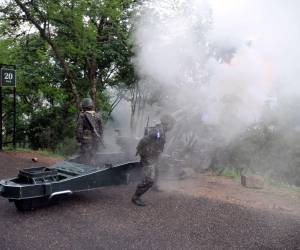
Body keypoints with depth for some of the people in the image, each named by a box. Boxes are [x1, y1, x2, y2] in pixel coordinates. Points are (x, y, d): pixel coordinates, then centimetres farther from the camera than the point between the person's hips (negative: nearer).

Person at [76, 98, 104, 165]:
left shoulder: (82, 116, -9)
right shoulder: (97, 116, 8)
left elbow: (79, 129, -11)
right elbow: (100, 130, 11)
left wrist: (79, 139, 1)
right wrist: (100, 140, 19)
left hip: (86, 141, -6)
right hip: (96, 141, 6)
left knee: (84, 159, -2)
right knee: (92, 158, 16)